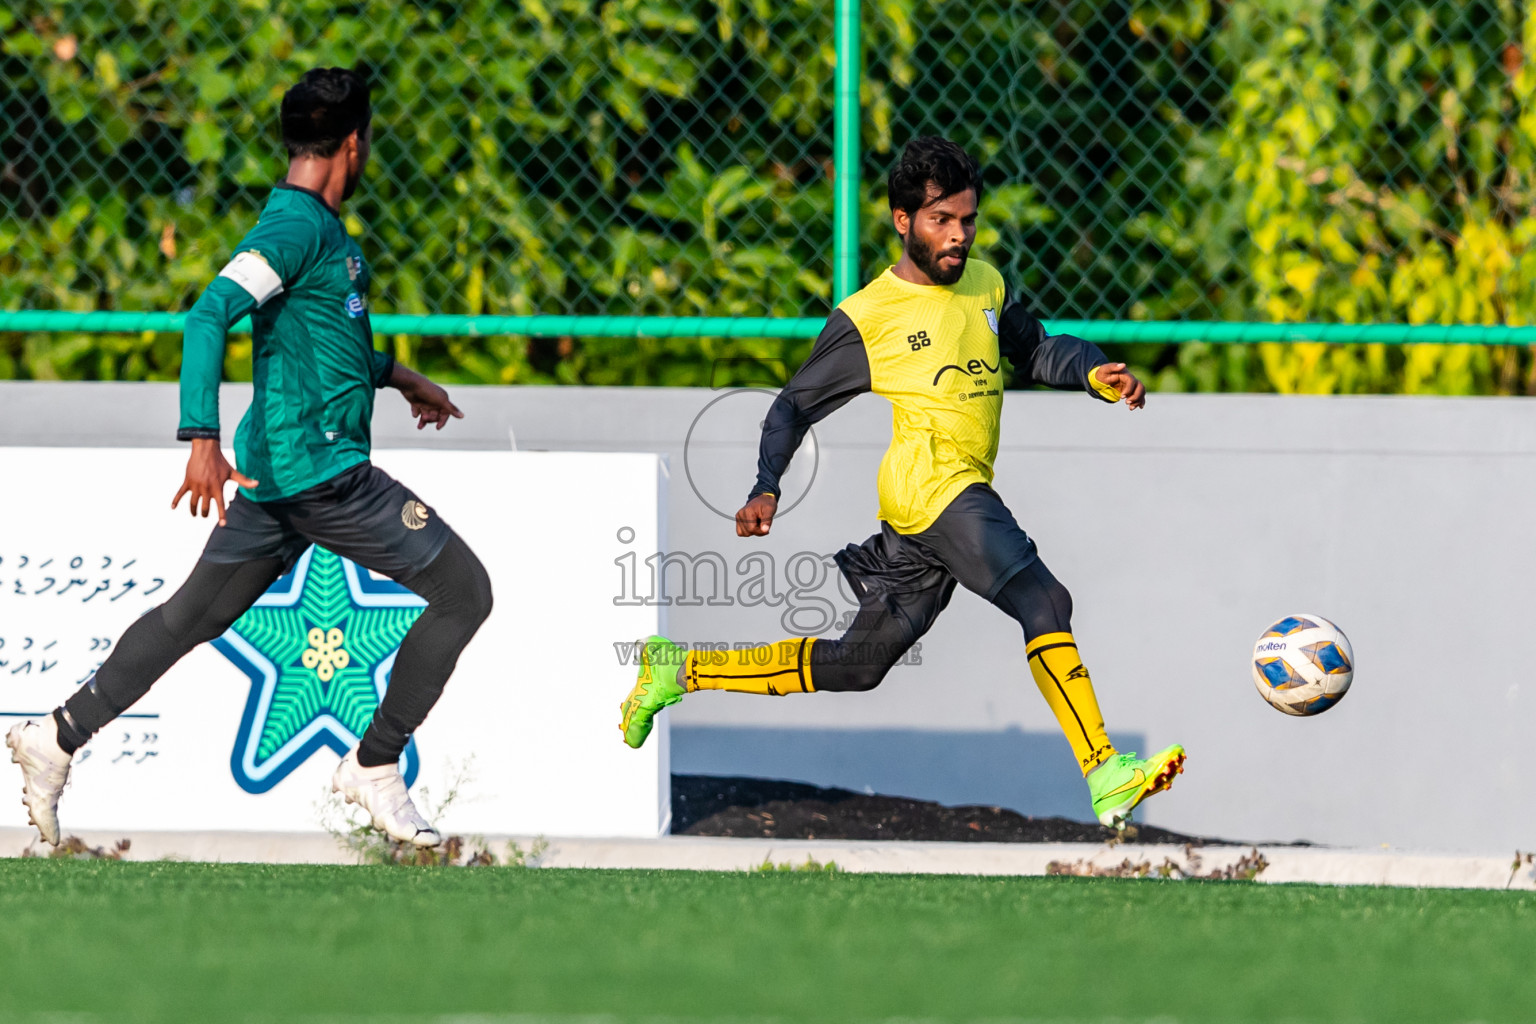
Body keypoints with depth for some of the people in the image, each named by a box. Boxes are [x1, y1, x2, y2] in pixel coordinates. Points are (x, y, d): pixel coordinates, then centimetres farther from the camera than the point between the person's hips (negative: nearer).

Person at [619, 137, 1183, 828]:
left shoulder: (984, 283, 16)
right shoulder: (866, 317, -1)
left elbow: (1035, 350, 29)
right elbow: (794, 407, 6)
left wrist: (1094, 372, 9)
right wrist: (766, 490, -5)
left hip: (964, 498, 8)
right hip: (924, 480, -8)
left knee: (857, 666, 12)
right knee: (1042, 600, -24)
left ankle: (680, 669, 24)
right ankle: (1102, 773, -31)